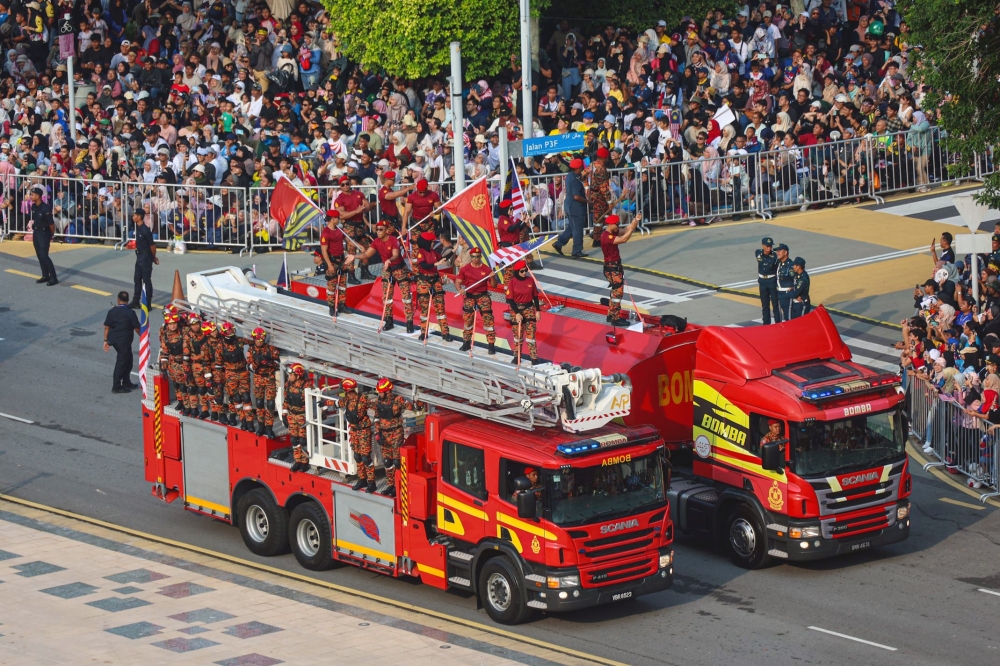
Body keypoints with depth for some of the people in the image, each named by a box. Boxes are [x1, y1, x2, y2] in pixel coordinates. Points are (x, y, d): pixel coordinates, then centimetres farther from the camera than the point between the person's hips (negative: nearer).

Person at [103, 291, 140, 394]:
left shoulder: (112, 311, 0)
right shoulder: (130, 313, -15)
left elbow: (107, 327, 2)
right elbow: (136, 328, -9)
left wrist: (106, 340, 10)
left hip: (114, 339, 6)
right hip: (124, 341, -6)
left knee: (128, 360, 20)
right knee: (121, 362, 2)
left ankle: (126, 383, 28)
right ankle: (116, 387, 5)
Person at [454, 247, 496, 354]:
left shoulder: (486, 269, 0)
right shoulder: (465, 269, 2)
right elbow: (458, 282, 1)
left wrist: (492, 278, -18)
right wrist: (460, 289, -19)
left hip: (483, 296, -1)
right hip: (469, 296, 1)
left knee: (488, 319, -10)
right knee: (467, 319, 5)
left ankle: (491, 345, -7)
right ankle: (466, 343, 22)